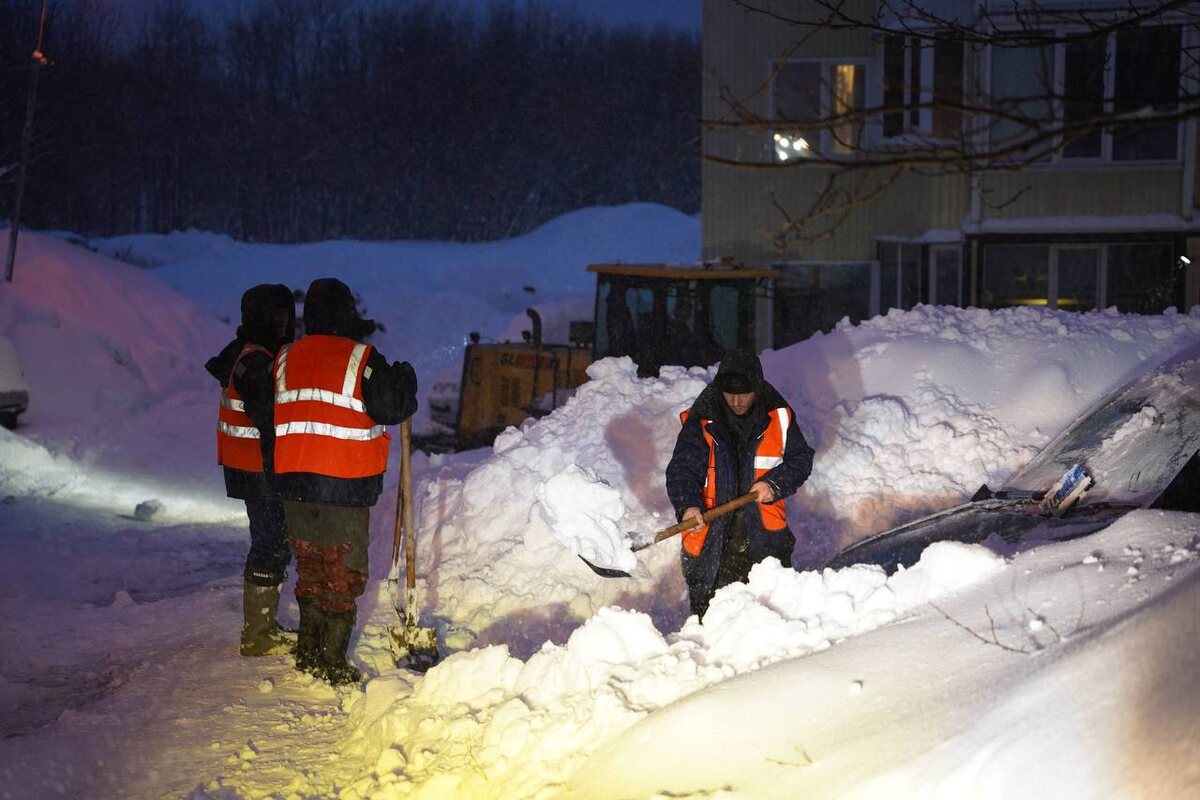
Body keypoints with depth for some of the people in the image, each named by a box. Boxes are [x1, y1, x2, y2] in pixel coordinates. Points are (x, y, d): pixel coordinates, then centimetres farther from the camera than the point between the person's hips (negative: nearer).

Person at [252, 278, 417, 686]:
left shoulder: (287, 358, 7)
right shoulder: (361, 358, -11)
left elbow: (270, 413, 14)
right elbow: (392, 407, -11)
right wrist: (406, 377, 7)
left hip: (294, 483, 6)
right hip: (344, 486, -5)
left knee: (310, 569, 18)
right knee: (343, 575, 4)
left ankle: (309, 653, 25)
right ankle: (332, 663, 6)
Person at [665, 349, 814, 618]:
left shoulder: (779, 417, -2)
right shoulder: (701, 422, -9)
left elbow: (801, 459, 6)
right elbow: (682, 470, -15)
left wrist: (775, 484, -13)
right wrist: (688, 506, -34)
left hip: (766, 535, 2)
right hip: (711, 532, -2)